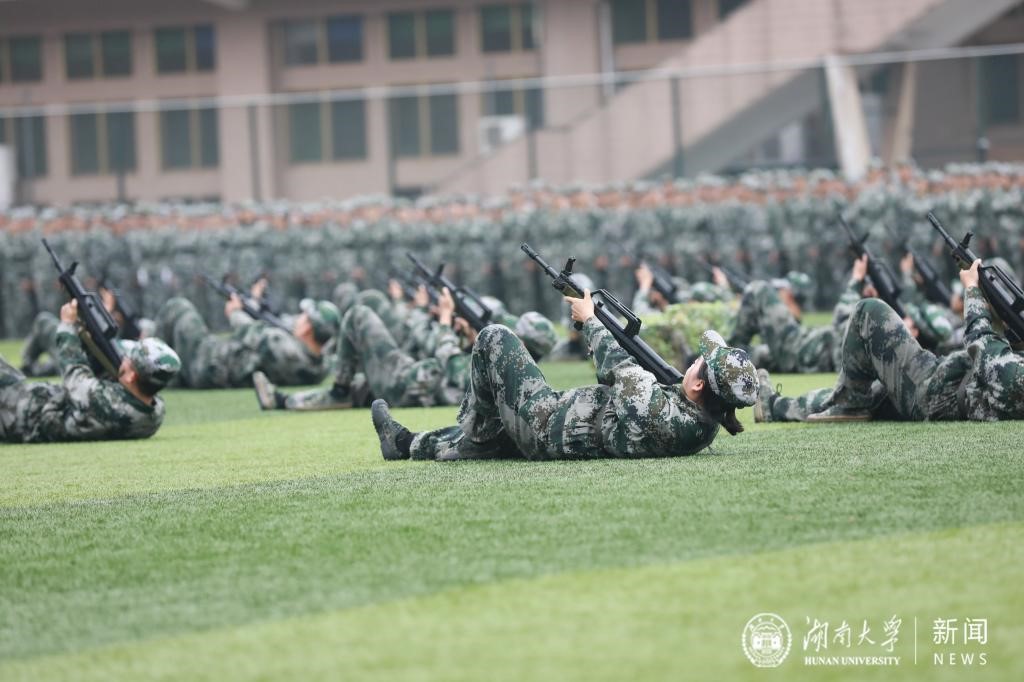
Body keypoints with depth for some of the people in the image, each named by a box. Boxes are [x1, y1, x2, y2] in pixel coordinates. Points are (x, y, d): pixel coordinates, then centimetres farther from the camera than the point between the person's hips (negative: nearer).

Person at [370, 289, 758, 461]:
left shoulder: (664, 417, -37)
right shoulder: (706, 425, -12)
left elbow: (620, 368, -19)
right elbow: (634, 378, 4)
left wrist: (590, 319, -3)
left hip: (548, 427, -8)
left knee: (494, 339, 3)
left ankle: (473, 431, 18)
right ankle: (407, 443, 44)